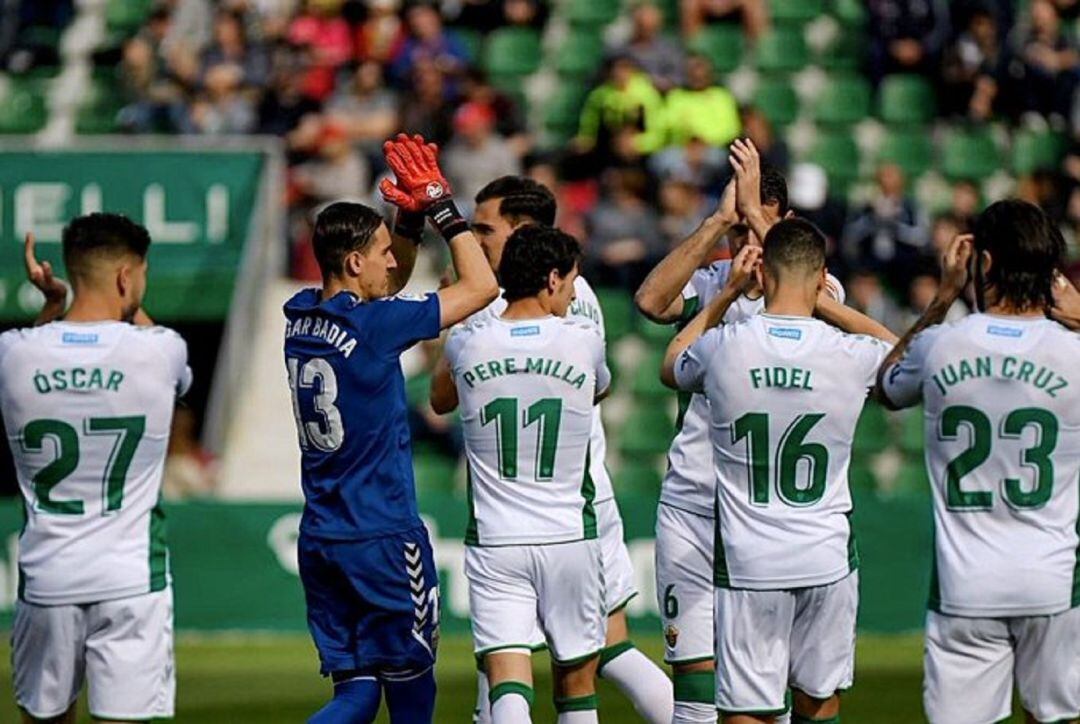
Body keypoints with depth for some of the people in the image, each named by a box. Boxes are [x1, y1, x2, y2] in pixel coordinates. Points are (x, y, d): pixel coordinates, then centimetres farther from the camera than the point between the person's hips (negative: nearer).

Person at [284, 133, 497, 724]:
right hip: (383, 539, -7)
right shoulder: (373, 324, -16)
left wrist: (410, 217, 11)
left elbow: (388, 286, 25)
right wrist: (441, 206, -1)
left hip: (319, 538, 7)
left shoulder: (299, 316, 6)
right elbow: (481, 285, -8)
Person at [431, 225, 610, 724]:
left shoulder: (468, 342, -3)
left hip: (493, 543, 0)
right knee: (576, 682, 16)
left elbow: (441, 400, 21)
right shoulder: (583, 342, -6)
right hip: (570, 537, 0)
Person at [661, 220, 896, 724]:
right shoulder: (851, 355, -8)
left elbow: (671, 368, 17)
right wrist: (820, 301, 17)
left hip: (747, 563, -1)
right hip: (827, 559, 1)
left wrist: (727, 294, 18)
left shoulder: (724, 346, -9)